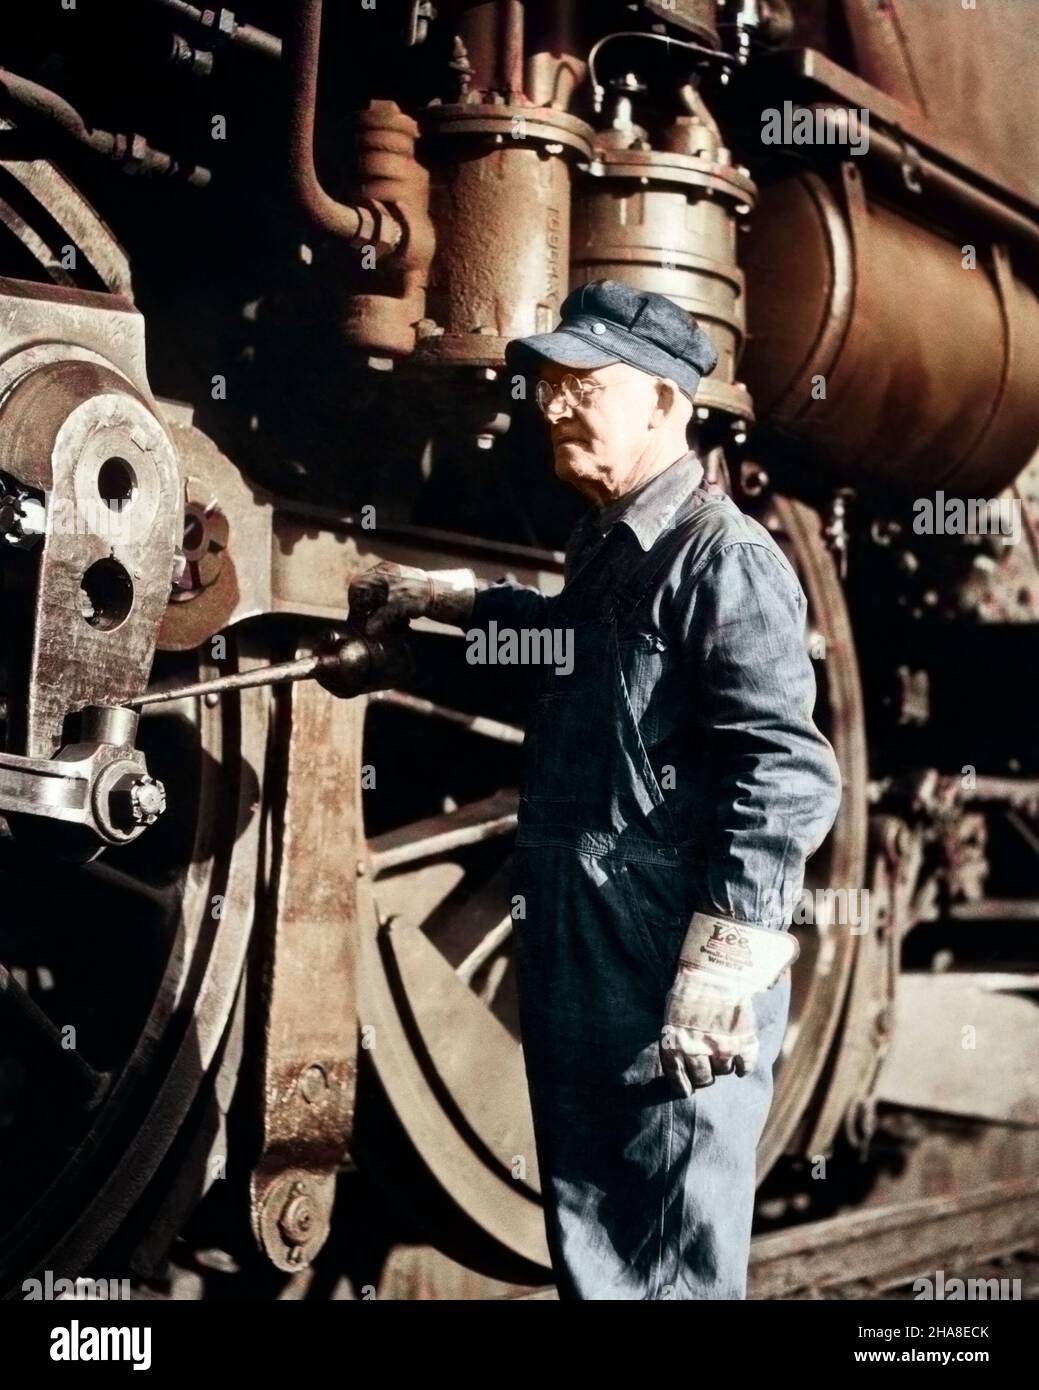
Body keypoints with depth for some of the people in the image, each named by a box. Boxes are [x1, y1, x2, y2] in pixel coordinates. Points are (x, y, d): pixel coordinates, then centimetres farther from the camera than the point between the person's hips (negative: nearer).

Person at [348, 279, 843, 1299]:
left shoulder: (724, 557, -15)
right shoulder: (601, 544, 14)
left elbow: (786, 777, -22)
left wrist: (723, 966, -24)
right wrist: (444, 596, 41)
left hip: (670, 988, -9)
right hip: (570, 972, 9)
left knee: (671, 1270, 0)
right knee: (588, 1252, 17)